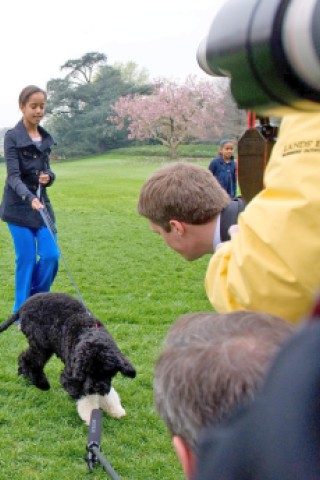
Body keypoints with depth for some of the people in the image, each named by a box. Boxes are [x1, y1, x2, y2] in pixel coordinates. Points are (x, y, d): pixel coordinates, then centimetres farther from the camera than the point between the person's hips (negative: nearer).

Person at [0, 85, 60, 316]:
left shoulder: (46, 138, 9)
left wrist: (48, 177, -7)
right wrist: (29, 197, -35)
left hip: (42, 203, 5)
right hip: (19, 206, -5)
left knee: (51, 256, -1)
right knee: (27, 259, -3)